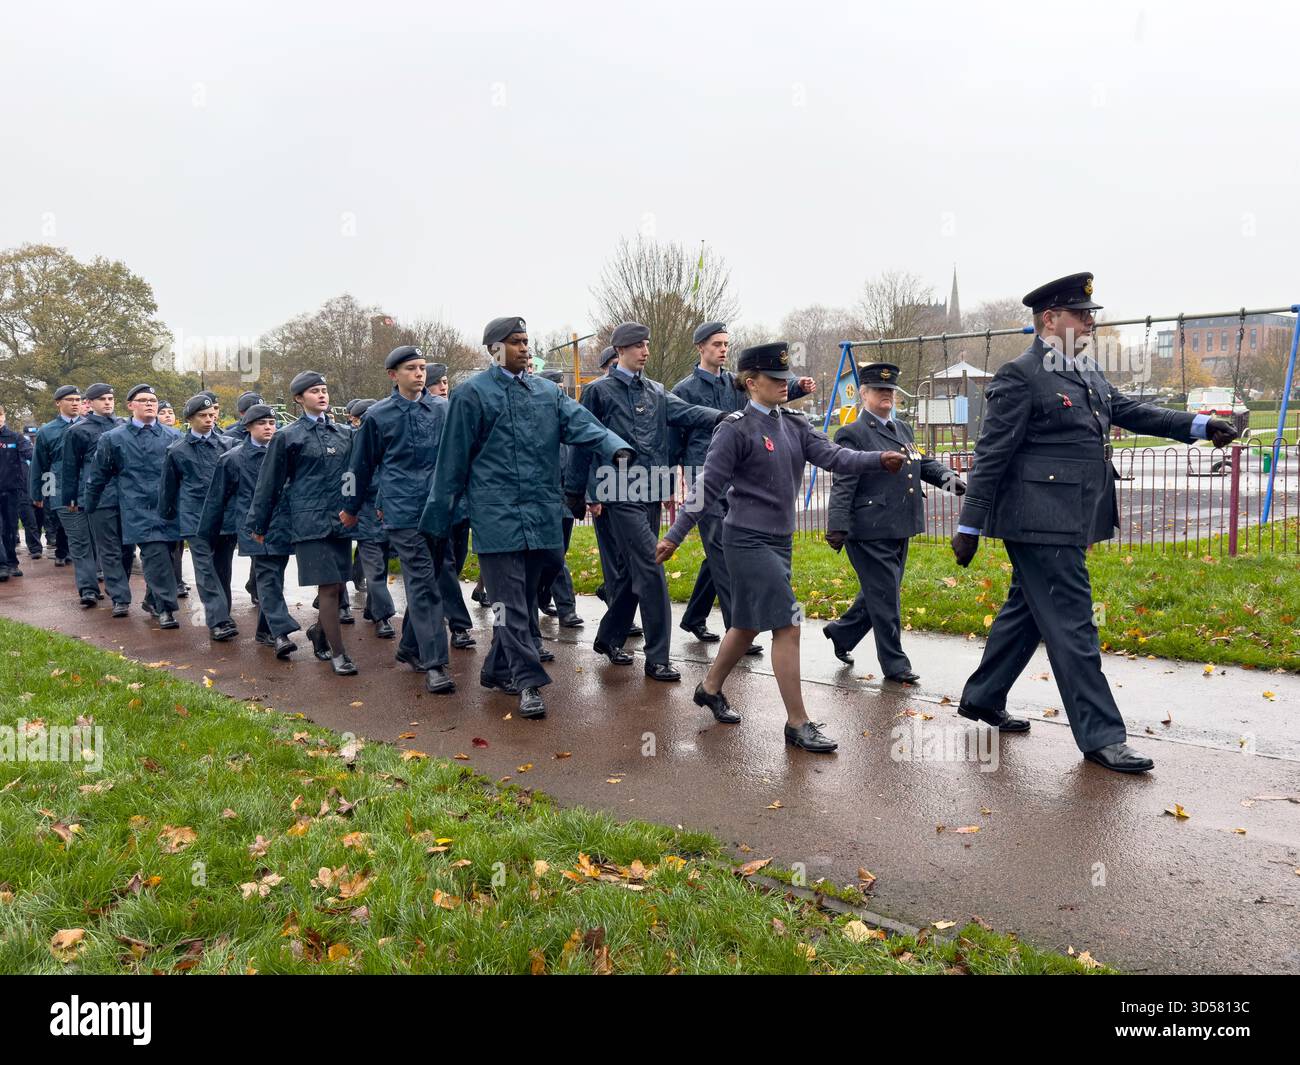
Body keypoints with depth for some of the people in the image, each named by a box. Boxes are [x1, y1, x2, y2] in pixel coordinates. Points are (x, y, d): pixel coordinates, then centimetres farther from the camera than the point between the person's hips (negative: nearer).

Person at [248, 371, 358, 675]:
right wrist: (258, 524, 8)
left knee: (338, 585, 8)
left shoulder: (344, 433, 11)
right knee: (329, 586, -8)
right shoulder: (287, 437, 1)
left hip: (341, 519, 4)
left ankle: (319, 632, 35)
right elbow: (270, 483, 5)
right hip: (310, 521, -4)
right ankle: (337, 653, 0)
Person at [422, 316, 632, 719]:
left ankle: (498, 670, 27)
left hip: (542, 514, 5)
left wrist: (616, 447, -24)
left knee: (525, 596, 13)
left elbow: (580, 424, -3)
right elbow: (452, 461, 0)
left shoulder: (547, 391, 13)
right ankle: (528, 680, -2)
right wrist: (438, 519, 1)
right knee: (510, 601, -5)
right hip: (497, 515, -5)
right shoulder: (472, 394, -1)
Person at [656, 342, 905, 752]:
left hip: (779, 538, 8)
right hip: (748, 540, -8)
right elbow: (707, 486, -13)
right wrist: (674, 535, -14)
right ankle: (798, 724, 1)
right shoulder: (736, 429, -12)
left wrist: (879, 459, -18)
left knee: (750, 624, 18)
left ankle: (710, 688, 38)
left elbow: (832, 456, -2)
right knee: (787, 625, -9)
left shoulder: (794, 425, 9)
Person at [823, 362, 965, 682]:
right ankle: (895, 664, 11)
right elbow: (843, 485, -14)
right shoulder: (852, 434, -8)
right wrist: (837, 527, -21)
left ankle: (841, 633, 37)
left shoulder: (903, 429, 17)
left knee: (881, 593, 17)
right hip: (869, 532, -8)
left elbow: (925, 462, 18)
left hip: (899, 530, 8)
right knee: (885, 597, -1)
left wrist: (947, 476, -4)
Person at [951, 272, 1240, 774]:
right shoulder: (1019, 376, -12)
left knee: (1026, 611, 17)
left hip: (1068, 524, 9)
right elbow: (991, 455, -14)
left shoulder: (1088, 373, 15)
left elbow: (1130, 411, 20)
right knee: (1072, 625, -4)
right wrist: (969, 527, -15)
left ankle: (981, 698, 31)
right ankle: (1101, 736, 5)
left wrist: (1200, 426, 9)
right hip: (1041, 523, -9)